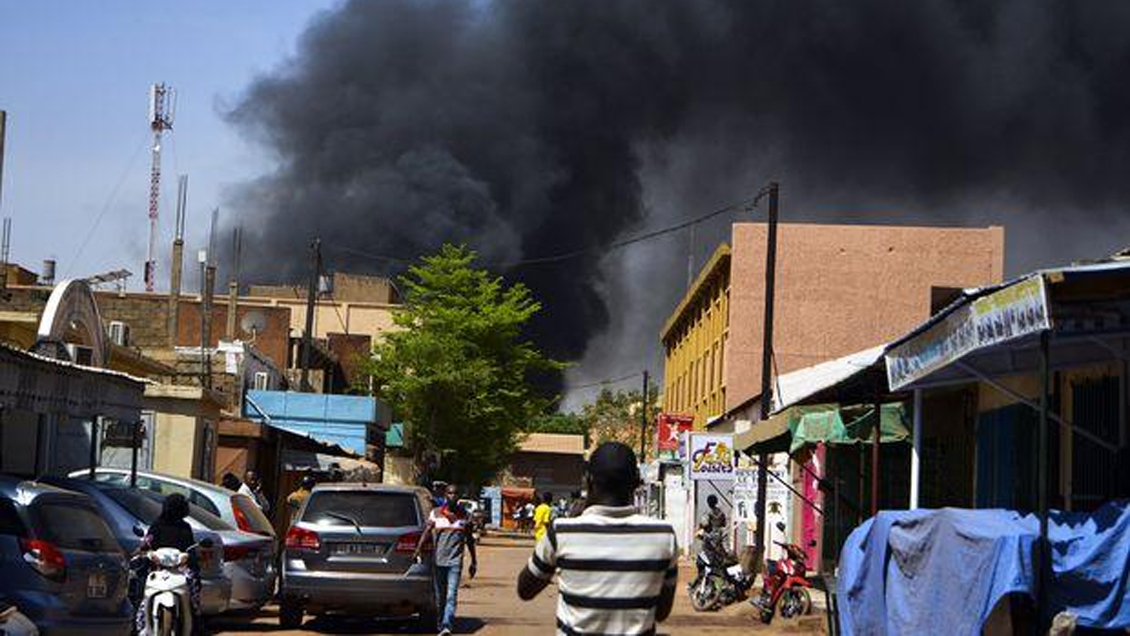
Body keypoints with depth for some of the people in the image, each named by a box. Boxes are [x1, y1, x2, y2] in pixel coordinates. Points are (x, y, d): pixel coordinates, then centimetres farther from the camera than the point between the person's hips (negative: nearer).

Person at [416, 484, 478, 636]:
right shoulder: (436, 513, 6)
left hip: (455, 562, -1)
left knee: (451, 596, -15)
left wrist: (474, 562, 16)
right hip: (439, 560, 1)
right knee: (440, 596, 8)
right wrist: (417, 552, -15)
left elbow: (469, 539, 14)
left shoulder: (464, 515, 8)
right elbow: (427, 534, -2)